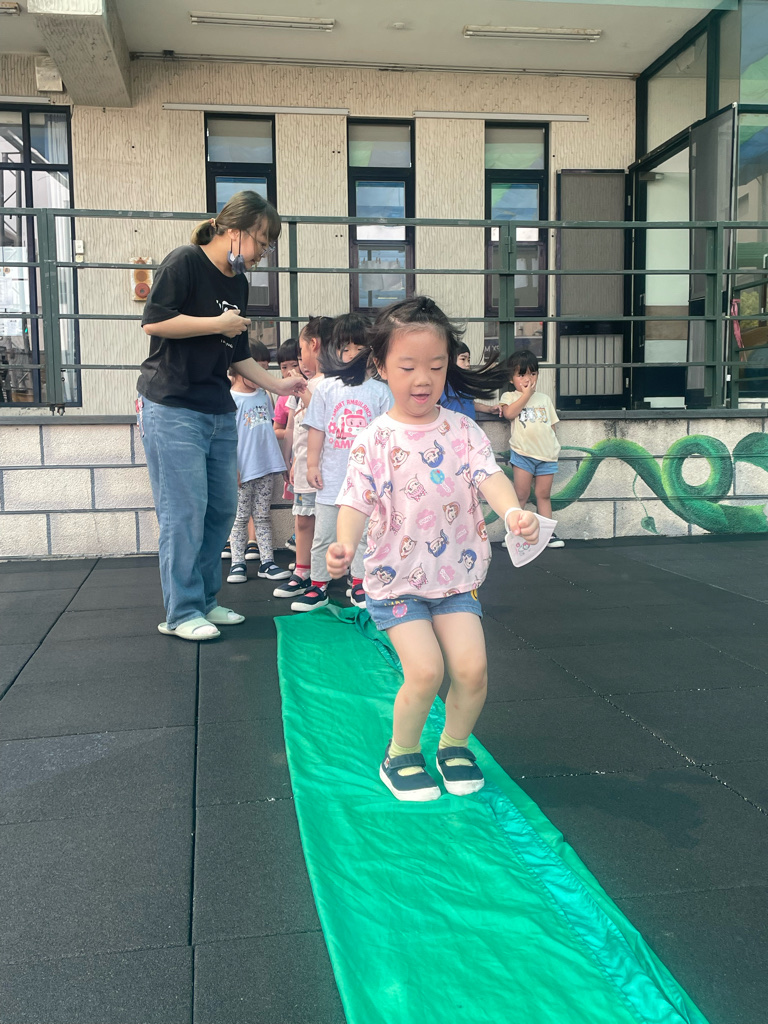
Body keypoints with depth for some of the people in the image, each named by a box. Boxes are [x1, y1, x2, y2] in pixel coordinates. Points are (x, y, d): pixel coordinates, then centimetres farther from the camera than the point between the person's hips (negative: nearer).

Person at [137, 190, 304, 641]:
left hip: (220, 413, 8)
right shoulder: (185, 262, -7)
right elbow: (154, 321, -18)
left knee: (223, 508, 9)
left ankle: (205, 600, 22)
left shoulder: (239, 284, 16)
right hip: (172, 409, -8)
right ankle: (183, 612, 4)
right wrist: (218, 324, -13)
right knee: (185, 511, -7)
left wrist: (279, 384, 11)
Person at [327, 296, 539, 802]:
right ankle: (401, 753, 14)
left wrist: (514, 510, -35)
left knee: (472, 668, -8)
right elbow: (357, 499, -12)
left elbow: (489, 475, -13)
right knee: (425, 671, -14)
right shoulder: (375, 440, -6)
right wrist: (346, 542, -33)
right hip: (396, 579, -2)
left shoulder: (463, 430, 0)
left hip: (457, 575, 3)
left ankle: (454, 744, 23)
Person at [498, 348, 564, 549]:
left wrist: (554, 446, 8)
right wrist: (526, 394, -9)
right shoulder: (509, 397, 5)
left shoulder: (544, 398, 16)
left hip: (547, 455, 4)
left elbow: (552, 425, 18)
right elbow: (509, 413, -16)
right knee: (521, 495, -4)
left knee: (543, 494, 8)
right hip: (523, 453, -3)